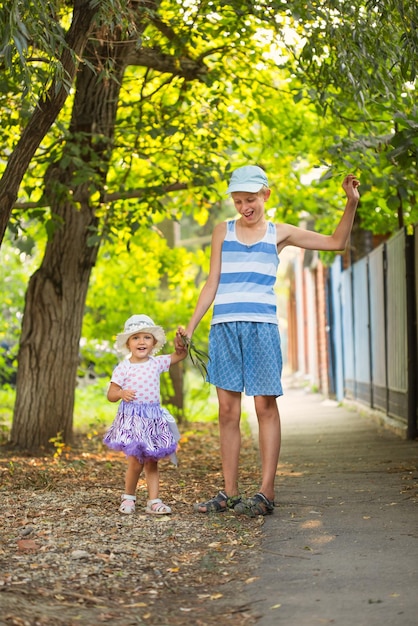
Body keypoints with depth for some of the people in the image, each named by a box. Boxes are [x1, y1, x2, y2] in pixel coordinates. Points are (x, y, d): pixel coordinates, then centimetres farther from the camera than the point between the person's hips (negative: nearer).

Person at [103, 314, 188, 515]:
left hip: (153, 418, 4)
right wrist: (122, 393, -21)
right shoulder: (123, 368, -3)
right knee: (135, 461, -7)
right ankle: (128, 497, 13)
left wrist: (181, 341, -9)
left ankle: (153, 501, 10)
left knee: (152, 461, 7)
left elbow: (180, 355, 11)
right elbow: (110, 394, 0)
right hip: (131, 417, -4)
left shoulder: (157, 363, 6)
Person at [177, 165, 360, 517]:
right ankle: (230, 493, 5)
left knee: (265, 405, -7)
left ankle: (267, 493, -6)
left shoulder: (279, 234, 11)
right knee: (227, 410, 1)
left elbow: (337, 242, 12)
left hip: (261, 326, -2)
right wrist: (190, 326, 6)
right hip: (224, 327, 2)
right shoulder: (223, 231, 14)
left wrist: (351, 204, 0)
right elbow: (212, 284, 13)